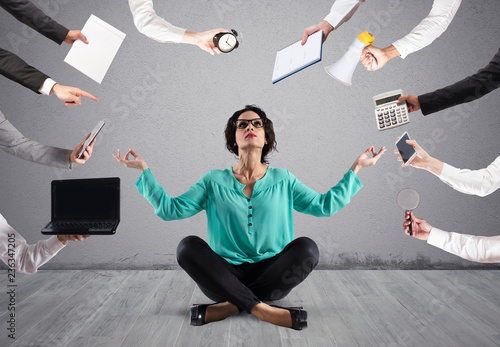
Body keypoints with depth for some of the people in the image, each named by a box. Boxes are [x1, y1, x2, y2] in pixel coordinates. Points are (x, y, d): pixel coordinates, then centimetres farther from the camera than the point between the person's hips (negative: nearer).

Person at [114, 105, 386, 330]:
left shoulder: (282, 180, 9)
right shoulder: (214, 181, 7)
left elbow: (324, 205, 10)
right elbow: (169, 209, 3)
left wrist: (355, 169, 8)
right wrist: (144, 170, -1)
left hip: (271, 273, 1)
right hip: (226, 275, 0)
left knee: (306, 247, -27)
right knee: (188, 246, -27)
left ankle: (231, 305, -22)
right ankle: (262, 309, -28)